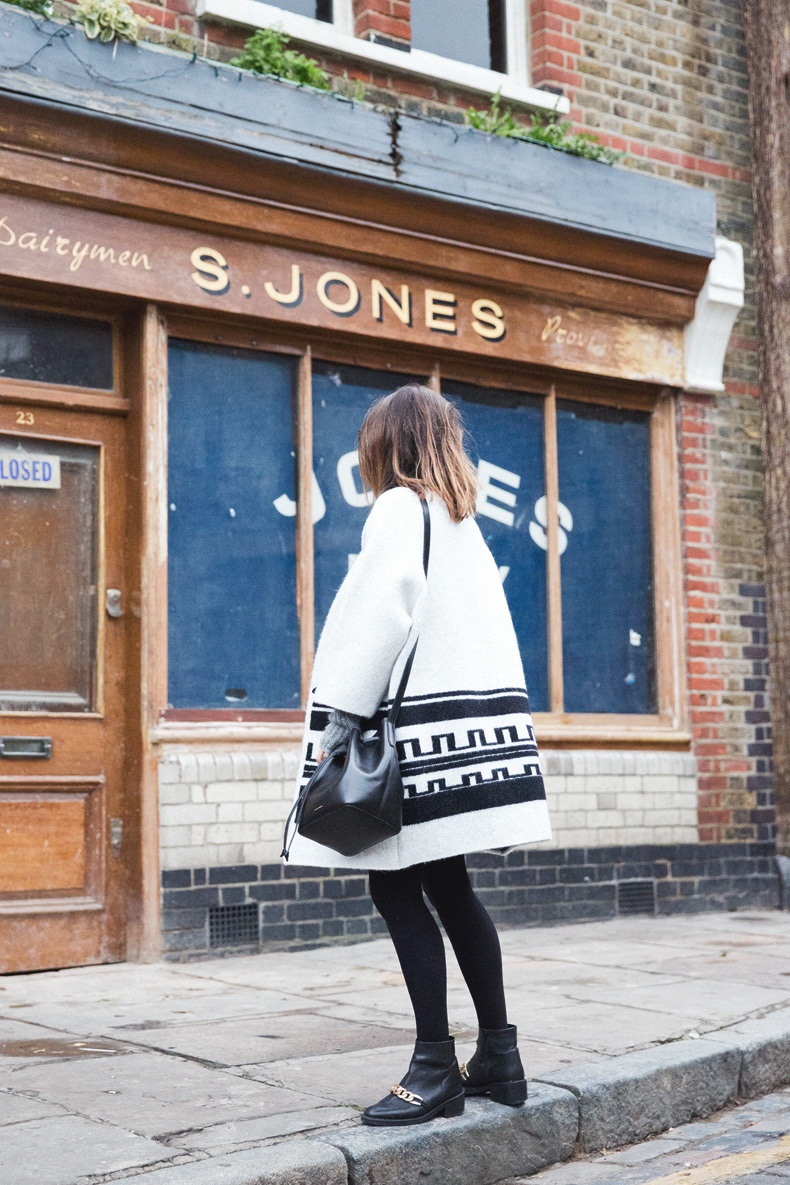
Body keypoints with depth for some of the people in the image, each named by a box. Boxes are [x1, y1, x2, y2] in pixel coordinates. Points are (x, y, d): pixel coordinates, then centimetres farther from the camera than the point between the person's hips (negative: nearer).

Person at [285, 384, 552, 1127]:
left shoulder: (400, 508, -5)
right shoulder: (464, 522, 20)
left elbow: (379, 616, -17)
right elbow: (488, 630, 18)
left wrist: (339, 721, -17)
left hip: (421, 725, -9)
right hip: (471, 720, 9)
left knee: (396, 887, -6)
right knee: (447, 888, 12)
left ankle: (436, 1071, -4)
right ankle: (497, 1057, 16)